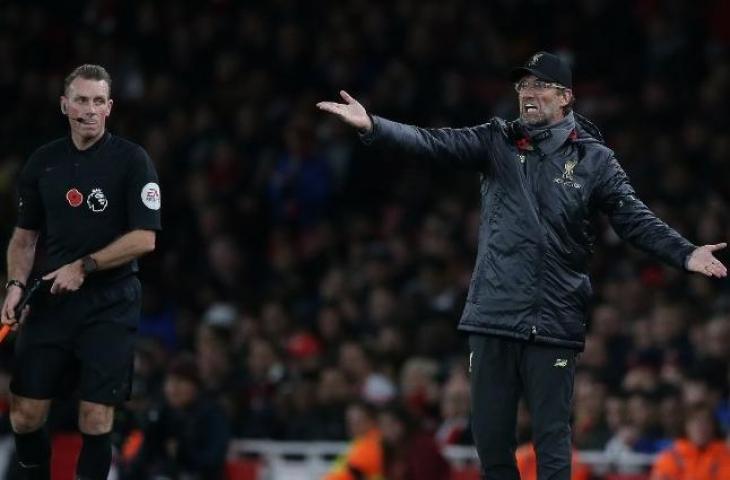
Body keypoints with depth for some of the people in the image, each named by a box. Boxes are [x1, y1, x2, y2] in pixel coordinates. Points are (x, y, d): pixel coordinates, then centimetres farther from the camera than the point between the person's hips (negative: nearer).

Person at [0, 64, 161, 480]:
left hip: (109, 305, -4)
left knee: (96, 421, -5)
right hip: (50, 302, 4)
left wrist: (83, 267, -15)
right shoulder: (43, 162, 7)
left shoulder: (132, 160, -6)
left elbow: (144, 239, -10)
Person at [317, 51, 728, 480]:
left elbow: (636, 220, -1)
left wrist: (685, 254, -17)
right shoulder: (497, 142, 9)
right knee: (490, 434, 8)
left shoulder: (593, 158, 4)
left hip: (554, 322, -2)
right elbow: (434, 143, -3)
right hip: (492, 315, 2)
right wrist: (373, 127, -18)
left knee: (552, 437, -1)